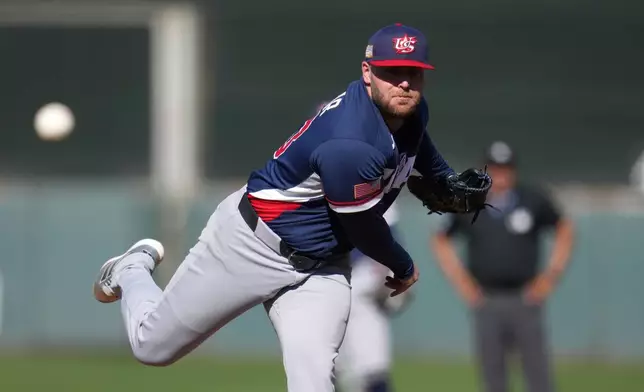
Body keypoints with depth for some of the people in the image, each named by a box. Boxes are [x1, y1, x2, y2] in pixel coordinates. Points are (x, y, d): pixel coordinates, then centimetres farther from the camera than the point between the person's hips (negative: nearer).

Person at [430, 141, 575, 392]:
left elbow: (564, 229, 14)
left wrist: (551, 274, 7)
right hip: (486, 303, 1)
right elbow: (441, 240, 18)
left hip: (526, 300, -1)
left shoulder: (534, 200, 0)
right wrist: (461, 281, 10)